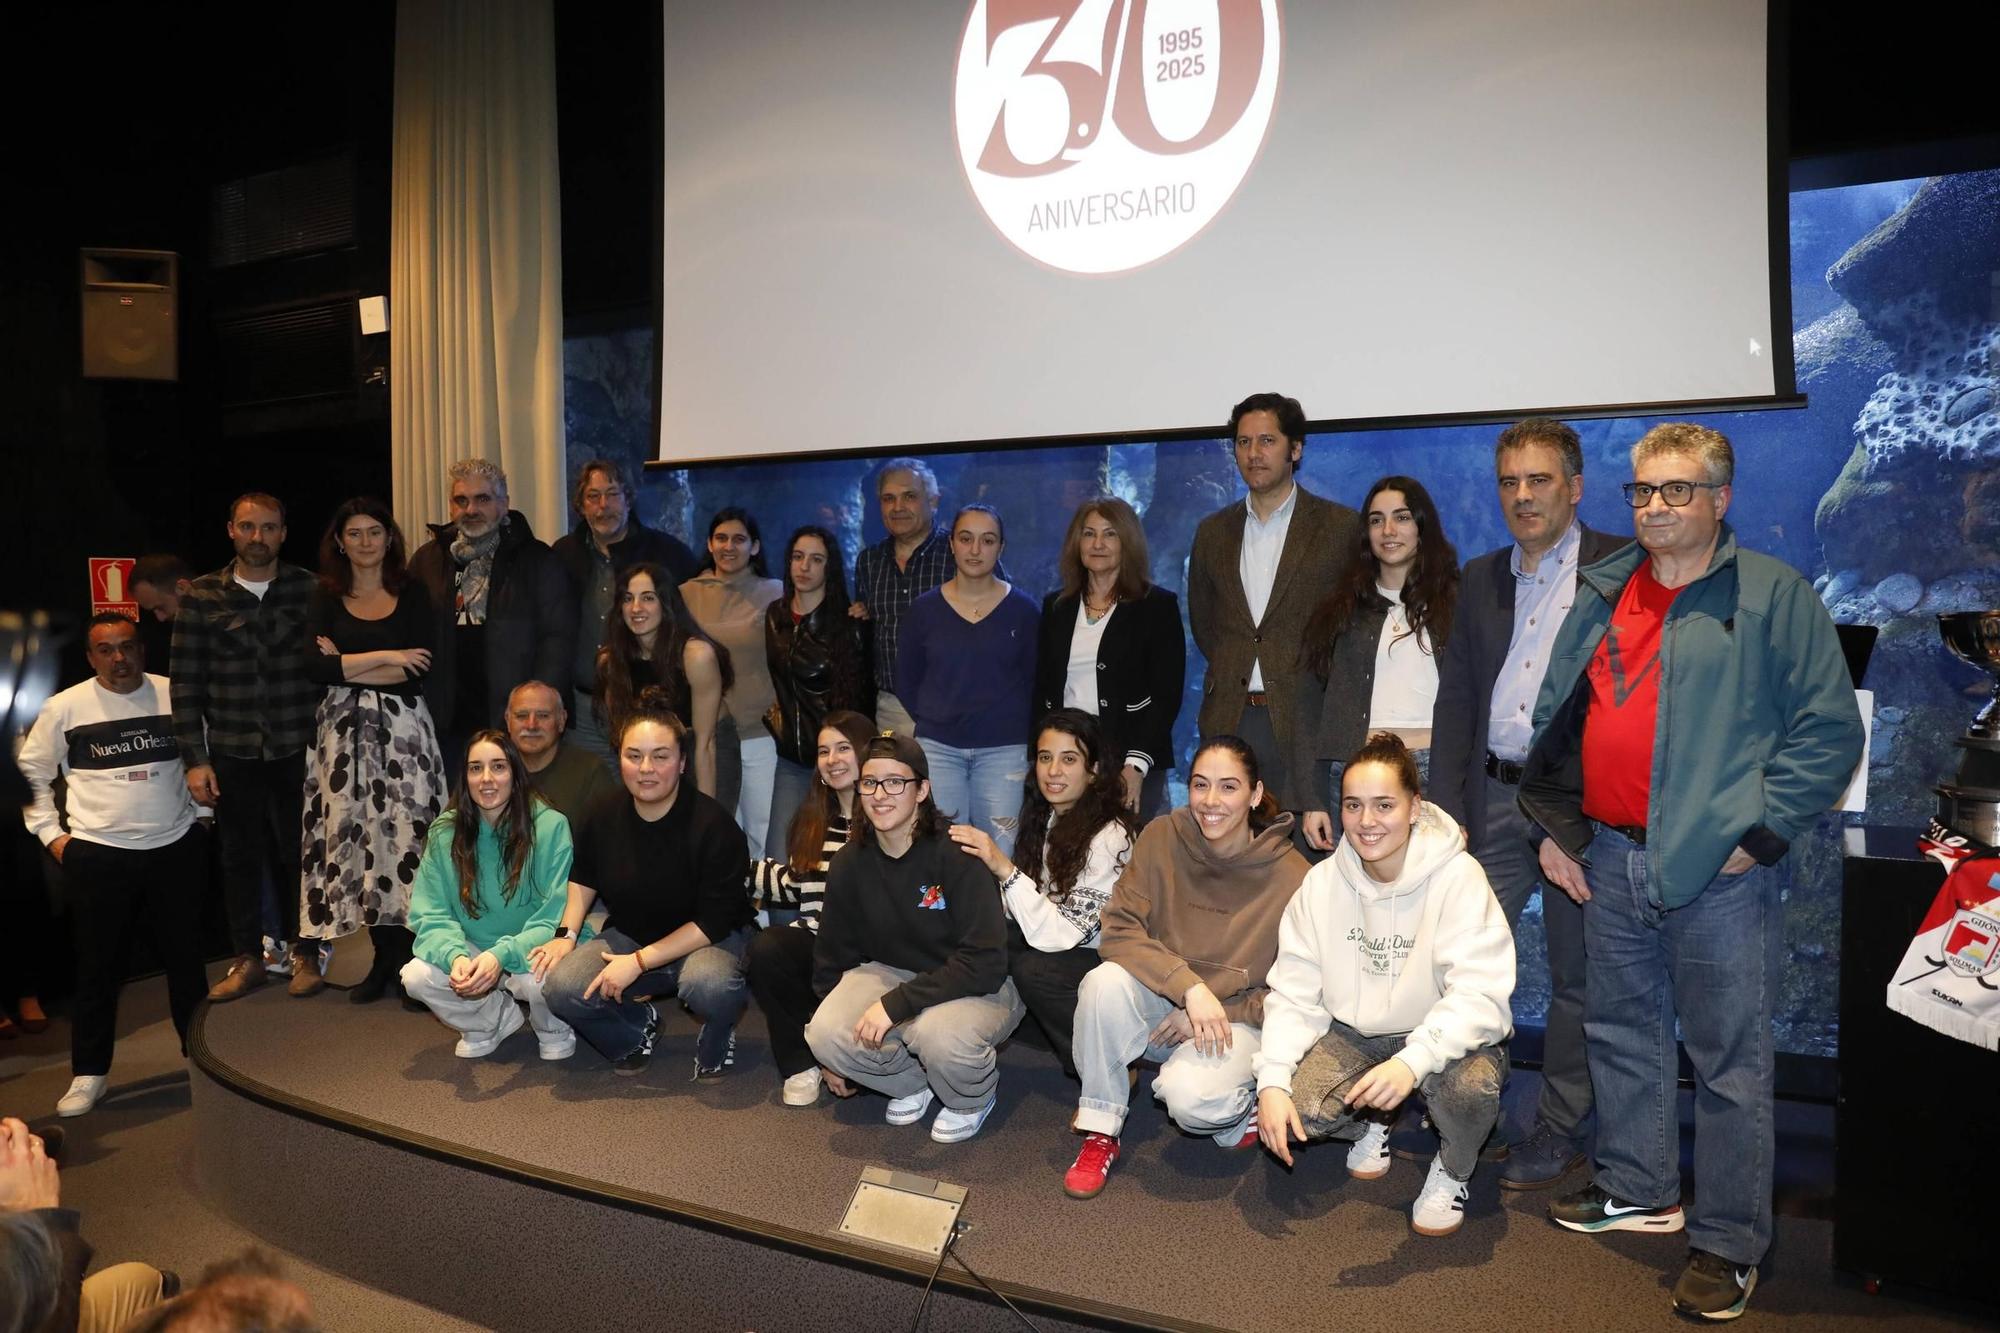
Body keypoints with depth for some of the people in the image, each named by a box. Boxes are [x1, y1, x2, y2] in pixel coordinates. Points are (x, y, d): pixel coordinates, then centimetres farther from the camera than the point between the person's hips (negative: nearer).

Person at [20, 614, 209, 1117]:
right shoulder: (65, 707, -3)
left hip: (175, 849, 1)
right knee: (97, 967, 6)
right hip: (98, 855, -1)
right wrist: (51, 833, 2)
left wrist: (203, 813, 11)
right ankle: (89, 1074, 20)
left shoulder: (175, 695, 0)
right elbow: (31, 772, 7)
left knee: (185, 956, 13)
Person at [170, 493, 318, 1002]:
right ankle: (248, 958, 22)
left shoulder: (310, 590, 1)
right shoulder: (202, 596, 2)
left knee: (297, 851, 7)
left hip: (298, 749, -1)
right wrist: (194, 759, -2)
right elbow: (186, 683, 1)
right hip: (232, 752, 1)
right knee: (241, 856, 10)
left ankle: (301, 948, 24)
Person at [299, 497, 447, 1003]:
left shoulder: (412, 594, 5)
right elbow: (314, 666, -6)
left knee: (405, 833, -5)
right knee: (355, 834, 2)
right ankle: (385, 955, 12)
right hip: (344, 730, 2)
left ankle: (411, 955, 3)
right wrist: (385, 657, -10)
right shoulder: (325, 598, 9)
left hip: (403, 728, -2)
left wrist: (347, 667, -6)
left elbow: (421, 671, -6)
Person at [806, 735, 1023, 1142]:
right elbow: (833, 955, 7)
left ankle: (974, 1098, 2)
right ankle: (914, 1081, 10)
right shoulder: (849, 865, -6)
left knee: (938, 1033, -36)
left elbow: (985, 964, -26)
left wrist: (896, 1004, -29)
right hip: (892, 974, 5)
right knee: (825, 1033, -22)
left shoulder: (956, 855, -23)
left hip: (976, 987, -4)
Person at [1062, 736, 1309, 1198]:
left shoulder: (1291, 875, -13)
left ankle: (1250, 1113, 4)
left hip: (1236, 1019, -3)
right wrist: (1189, 986, -27)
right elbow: (1118, 931, -14)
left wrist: (1211, 1015, -15)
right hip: (1158, 1002, 3)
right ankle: (1100, 1131, -11)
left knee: (1189, 1095, -33)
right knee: (1106, 980, -30)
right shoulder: (1162, 839, -8)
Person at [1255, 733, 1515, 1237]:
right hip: (1354, 1034, 3)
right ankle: (1370, 1125, 16)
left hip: (1443, 1038, -3)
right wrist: (1272, 1081, -22)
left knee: (1472, 1086, -36)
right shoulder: (1322, 882, -8)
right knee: (1289, 1113, -21)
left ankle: (1452, 1169, 1)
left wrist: (1413, 1060, -45)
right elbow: (1294, 993, -7)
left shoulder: (1458, 877, -20)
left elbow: (1480, 994, -29)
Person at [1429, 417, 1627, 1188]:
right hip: (1496, 798, 4)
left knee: (1576, 973, 9)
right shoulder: (1480, 580, 13)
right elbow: (1455, 702, 12)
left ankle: (1559, 1131, 23)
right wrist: (1445, 808, 5)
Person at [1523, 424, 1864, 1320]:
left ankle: (1729, 1246, 16)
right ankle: (1636, 1191, 34)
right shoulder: (1599, 597, 11)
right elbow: (1554, 715, 17)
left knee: (1729, 1060, 2)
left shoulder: (1773, 595, -5)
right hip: (1609, 859, 6)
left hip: (1719, 872, -6)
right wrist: (1554, 825, 11)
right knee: (1621, 1031, 16)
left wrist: (1758, 833, -12)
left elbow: (1830, 730, -8)